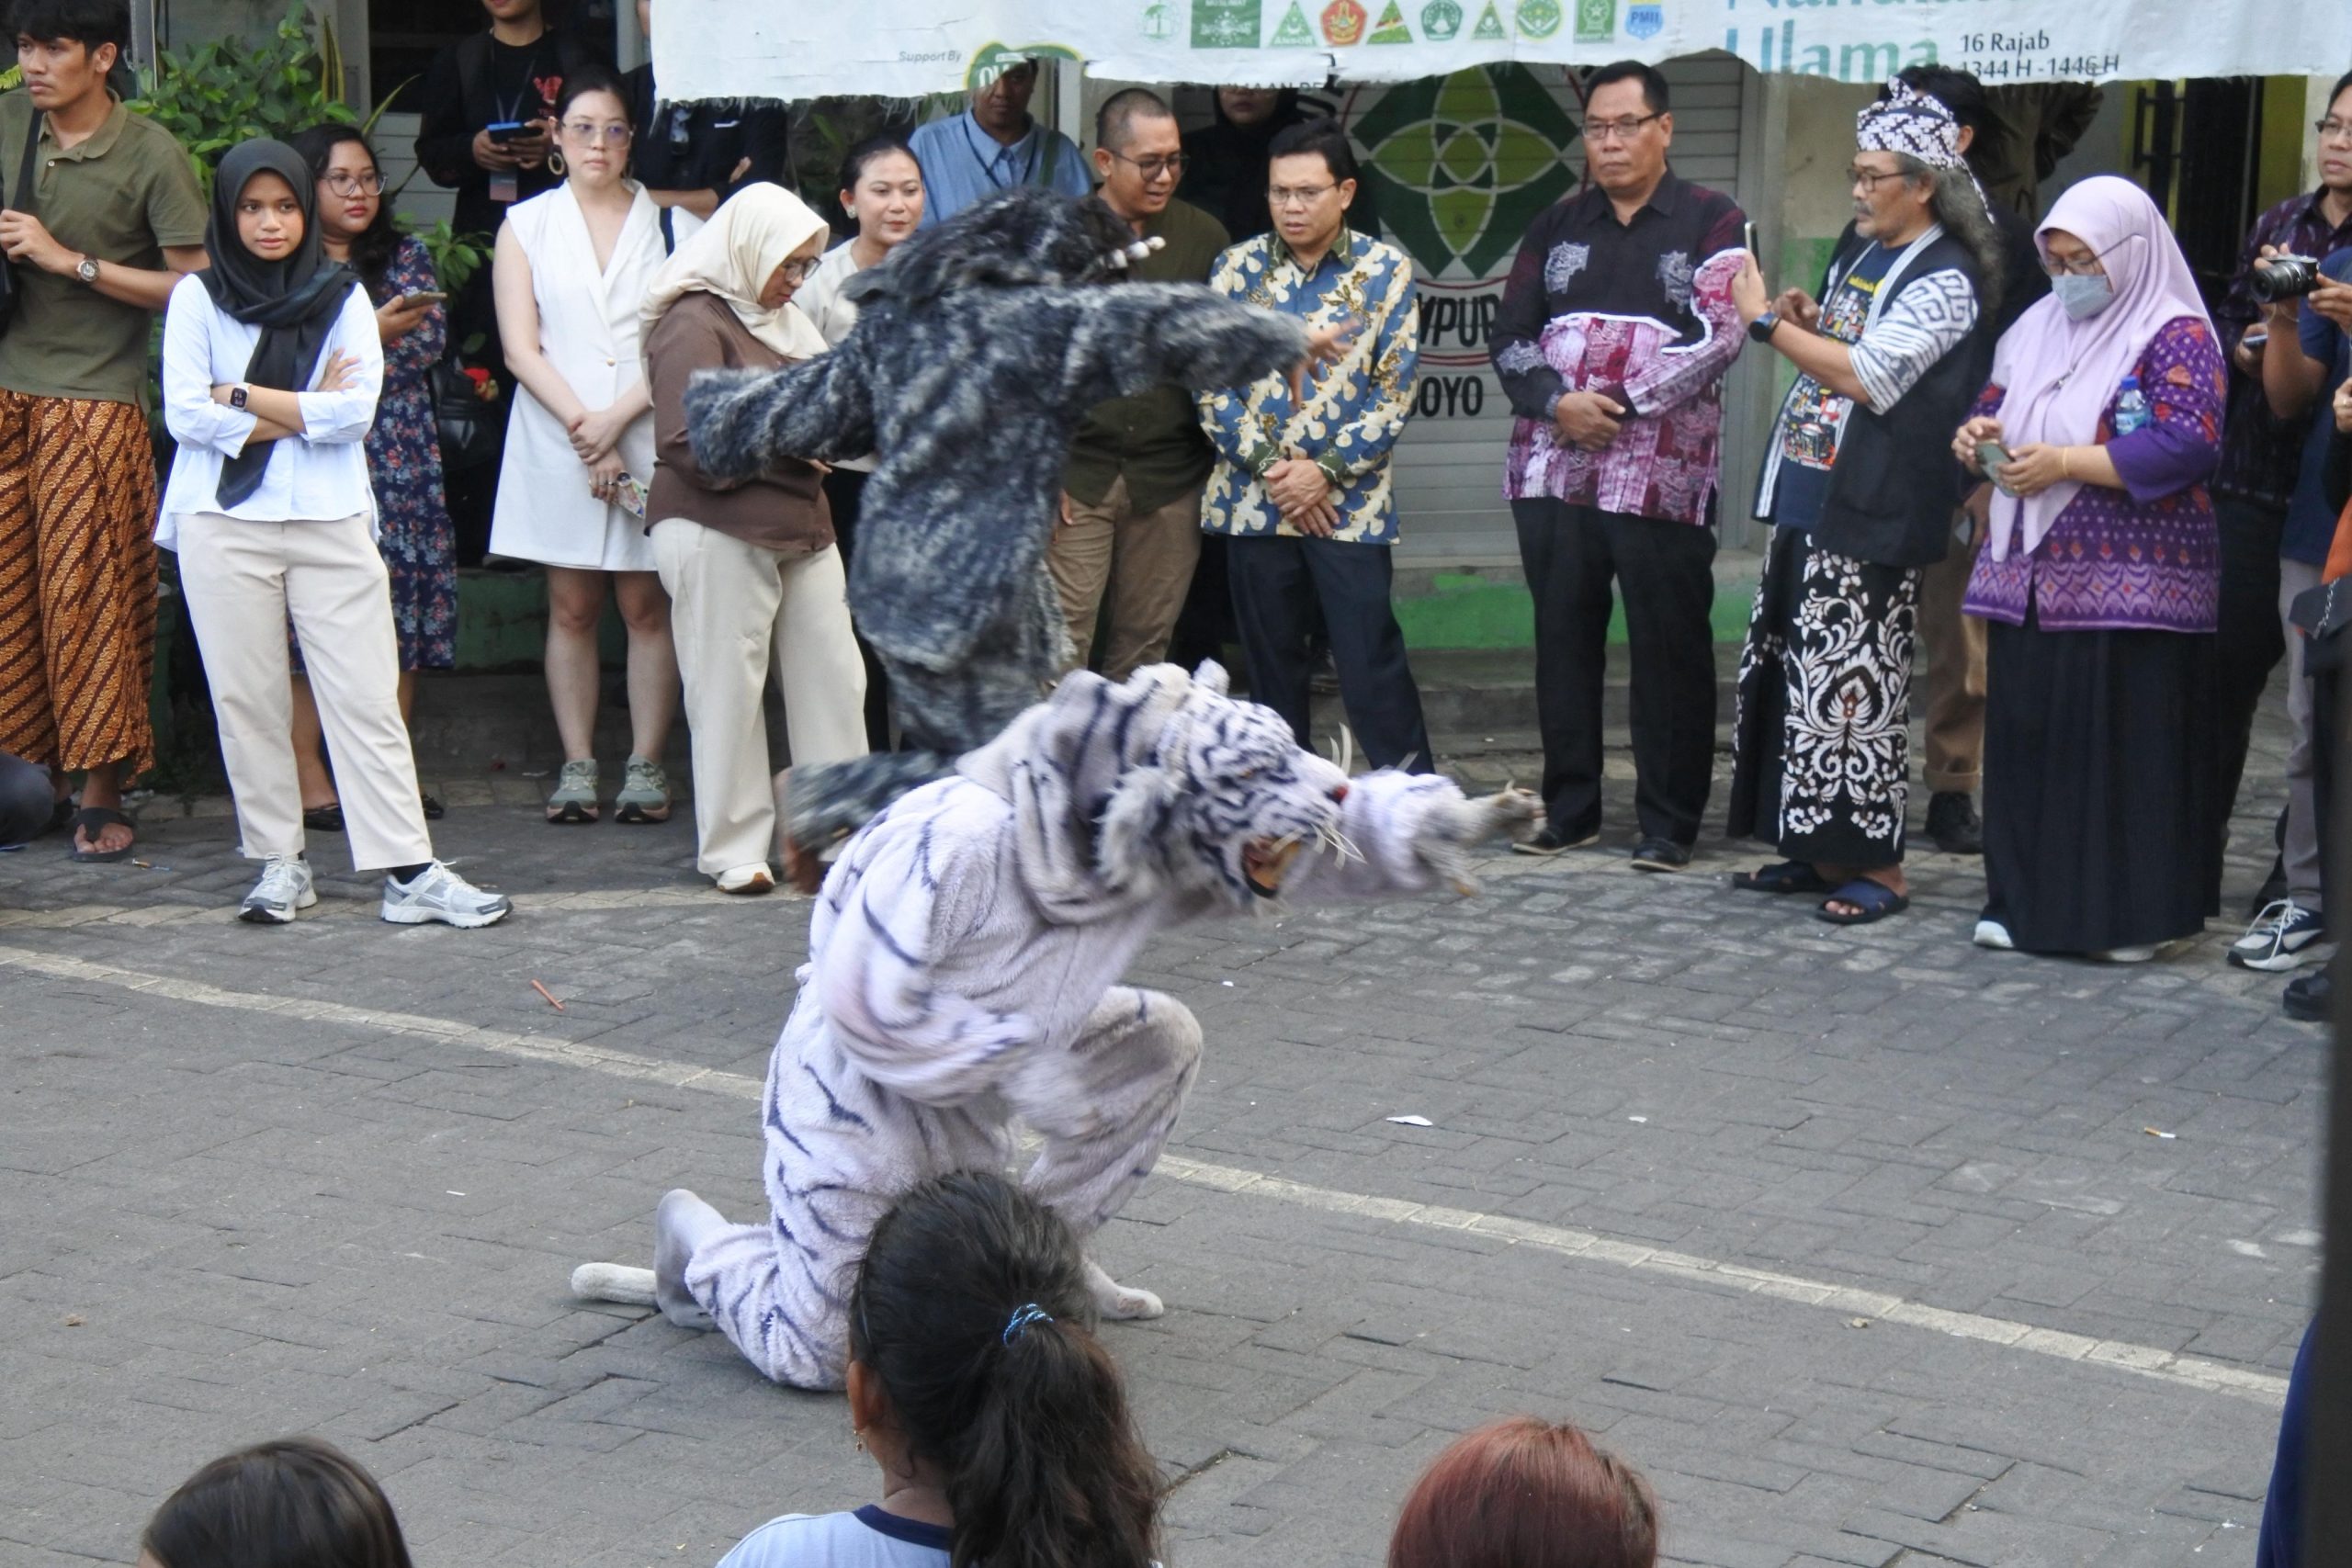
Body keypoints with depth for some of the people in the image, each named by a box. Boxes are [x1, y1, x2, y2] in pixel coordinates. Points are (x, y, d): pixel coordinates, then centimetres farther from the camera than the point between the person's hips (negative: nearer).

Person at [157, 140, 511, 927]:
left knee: (368, 697, -3)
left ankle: (411, 871, -4)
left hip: (331, 520, 0)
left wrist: (243, 398, -6)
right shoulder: (198, 297, 5)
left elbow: (358, 410, -5)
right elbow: (185, 414, -6)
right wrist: (305, 409, -6)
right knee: (247, 699, 3)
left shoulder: (342, 296, 8)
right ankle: (279, 862, 14)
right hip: (226, 524, 0)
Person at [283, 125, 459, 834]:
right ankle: (308, 777, -5)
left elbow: (432, 338, 1)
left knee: (403, 615, 2)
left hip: (400, 461, 4)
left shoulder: (405, 256, 15)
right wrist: (375, 333, -16)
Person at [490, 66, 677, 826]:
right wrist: (583, 428, -10)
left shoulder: (665, 221, 6)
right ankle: (577, 766, 7)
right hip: (556, 443, 1)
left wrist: (617, 418, -12)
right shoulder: (526, 226, 9)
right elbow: (522, 348, 1)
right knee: (571, 610, 3)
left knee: (647, 607, 0)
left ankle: (646, 765, 5)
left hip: (647, 437, -1)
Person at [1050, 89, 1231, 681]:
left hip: (1171, 477, 2)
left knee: (1146, 643, 6)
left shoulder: (1203, 237, 7)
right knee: (1061, 643, -7)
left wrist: (1222, 461, 5)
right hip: (1075, 472, -2)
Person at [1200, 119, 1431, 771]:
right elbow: (1210, 381, 1)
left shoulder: (1386, 271, -1)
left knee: (1372, 666, -5)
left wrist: (1326, 471, -12)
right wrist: (1269, 465, -9)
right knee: (1272, 667, 10)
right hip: (1254, 501, 3)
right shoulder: (1237, 268, 4)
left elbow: (1395, 393, -4)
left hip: (1349, 503, -2)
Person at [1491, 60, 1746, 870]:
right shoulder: (1555, 225, 14)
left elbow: (1718, 336, -10)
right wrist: (1556, 402, -9)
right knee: (1563, 639, 8)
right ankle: (1569, 807, 18)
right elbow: (1510, 338, 10)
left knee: (1669, 647, -1)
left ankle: (1669, 822, 6)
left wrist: (1621, 401, -15)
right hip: (1553, 469, 4)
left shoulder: (1713, 222, 2)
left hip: (1664, 477, -4)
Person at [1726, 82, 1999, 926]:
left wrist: (1769, 322, -16)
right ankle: (1816, 850, 22)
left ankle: (1876, 867, 0)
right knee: (1789, 673, 12)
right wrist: (1806, 319, 7)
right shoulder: (1860, 251, 16)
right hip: (1809, 499, 9)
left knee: (1852, 685, -8)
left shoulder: (1944, 280, -12)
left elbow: (1870, 377, -21)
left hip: (1870, 515, -9)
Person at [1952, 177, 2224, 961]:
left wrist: (2066, 463, -19)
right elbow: (1994, 407, 24)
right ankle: (2026, 901, 13)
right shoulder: (2038, 325, 16)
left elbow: (2189, 444, -16)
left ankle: (2131, 914, 3)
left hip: (2131, 585, -6)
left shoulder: (2175, 336, -5)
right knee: (2026, 735, 6)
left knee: (2127, 744, -4)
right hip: (2032, 574, 6)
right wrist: (1976, 436, -1)